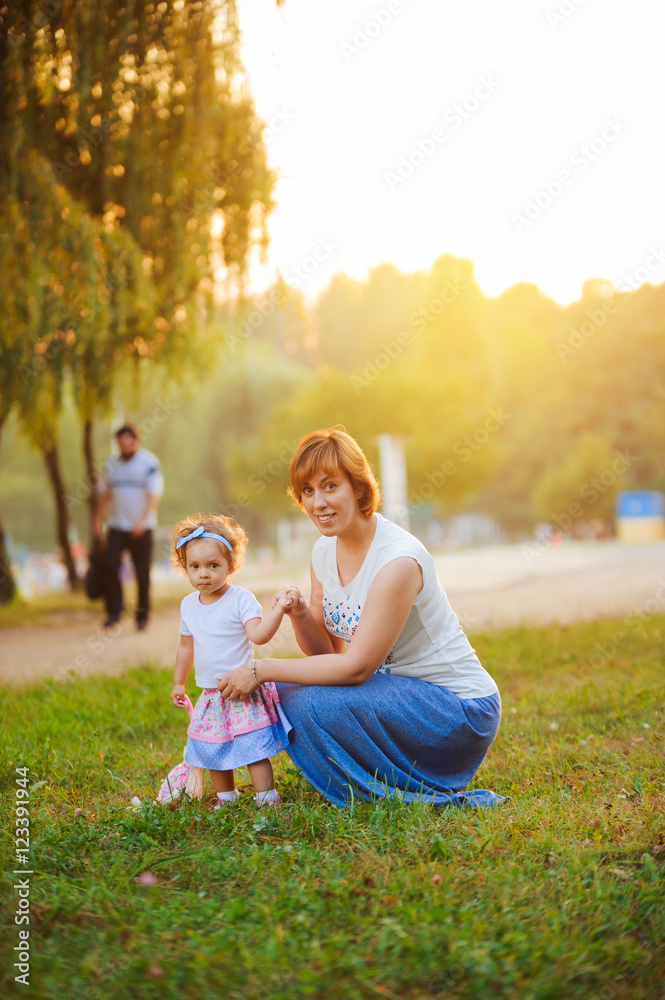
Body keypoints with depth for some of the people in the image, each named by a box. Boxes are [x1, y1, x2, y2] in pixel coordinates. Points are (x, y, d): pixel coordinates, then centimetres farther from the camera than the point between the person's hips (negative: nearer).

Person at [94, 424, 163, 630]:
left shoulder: (149, 463, -6)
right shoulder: (112, 463, 8)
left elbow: (154, 495, -14)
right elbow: (104, 493, 17)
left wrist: (143, 520, -26)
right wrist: (99, 521, 11)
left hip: (141, 528, -3)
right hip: (117, 527, 3)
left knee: (142, 573, 2)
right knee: (110, 565, -11)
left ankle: (142, 615, 14)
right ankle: (114, 611, -3)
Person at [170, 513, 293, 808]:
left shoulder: (241, 600, -11)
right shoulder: (189, 605, 7)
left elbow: (258, 635, -24)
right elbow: (186, 646, 20)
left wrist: (278, 610, -37)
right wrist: (178, 683, 26)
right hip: (210, 695, 6)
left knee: (253, 748, -10)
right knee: (212, 751, 12)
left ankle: (266, 799, -2)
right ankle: (225, 799, 29)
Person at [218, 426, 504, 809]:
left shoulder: (399, 560, -24)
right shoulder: (325, 551, 3)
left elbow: (355, 666, -23)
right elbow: (327, 651, 9)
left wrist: (260, 670, -19)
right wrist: (300, 615, -13)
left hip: (458, 709, -9)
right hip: (400, 691, 9)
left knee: (313, 704, -24)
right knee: (281, 694, 1)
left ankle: (427, 801, -8)